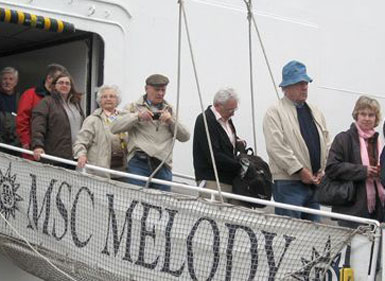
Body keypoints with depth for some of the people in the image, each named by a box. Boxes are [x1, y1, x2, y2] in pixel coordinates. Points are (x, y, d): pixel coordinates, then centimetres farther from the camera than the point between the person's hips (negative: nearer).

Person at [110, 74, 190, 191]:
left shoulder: (169, 110, 23)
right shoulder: (134, 107, 13)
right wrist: (138, 116, -9)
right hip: (139, 162, -3)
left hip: (163, 165, 3)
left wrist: (171, 121, -1)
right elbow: (114, 128, -1)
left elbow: (185, 136, 15)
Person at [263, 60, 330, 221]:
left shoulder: (315, 112, 18)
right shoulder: (275, 113, -4)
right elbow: (277, 148, -14)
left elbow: (326, 144, 18)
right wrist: (300, 171, -16)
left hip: (316, 182, 7)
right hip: (289, 183, -7)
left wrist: (323, 171, 2)